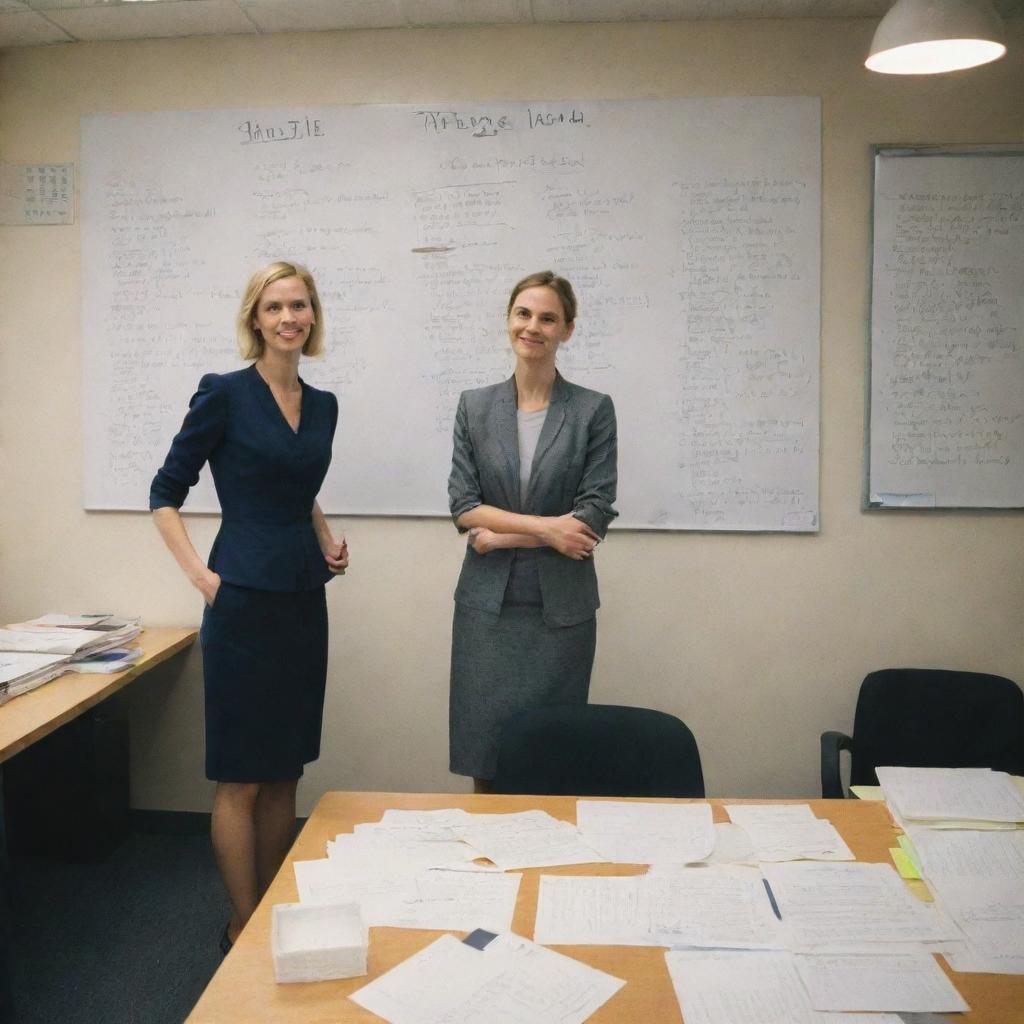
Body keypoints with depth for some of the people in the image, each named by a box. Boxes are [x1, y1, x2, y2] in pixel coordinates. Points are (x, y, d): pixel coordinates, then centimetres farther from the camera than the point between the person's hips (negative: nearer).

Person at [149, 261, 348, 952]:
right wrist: (199, 574, -11)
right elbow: (165, 494, -3)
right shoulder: (225, 394, -7)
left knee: (285, 771, 14)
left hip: (304, 601, 6)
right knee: (241, 777, 3)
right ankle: (244, 929, 18)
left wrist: (327, 540, 8)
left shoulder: (323, 405, 10)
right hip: (245, 601, -6)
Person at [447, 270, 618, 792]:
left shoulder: (594, 410, -1)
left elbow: (594, 516, -8)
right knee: (484, 757, 8)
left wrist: (500, 535, -8)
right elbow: (463, 504, -2)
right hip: (487, 605, 2)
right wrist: (542, 526, -13)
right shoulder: (474, 405, 6)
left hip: (562, 607, -1)